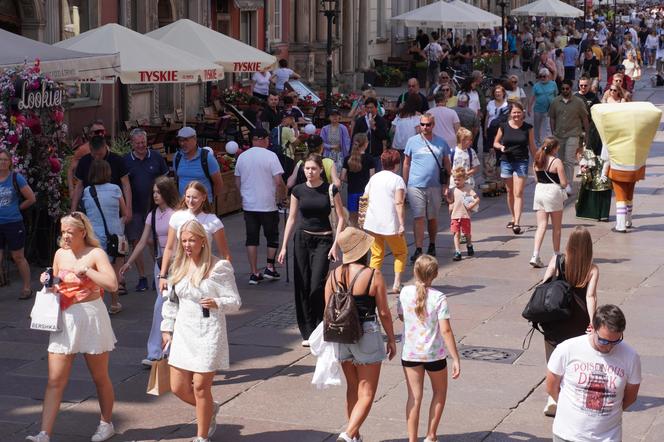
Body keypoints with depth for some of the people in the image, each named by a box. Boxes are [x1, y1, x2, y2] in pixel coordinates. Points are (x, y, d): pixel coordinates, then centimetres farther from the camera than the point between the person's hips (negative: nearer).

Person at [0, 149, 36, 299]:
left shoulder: (16, 178, -6)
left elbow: (31, 199, -3)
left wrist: (16, 208, 3)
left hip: (13, 224, -3)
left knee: (18, 257, 8)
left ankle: (27, 288, 20)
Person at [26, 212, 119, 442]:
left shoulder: (95, 254, -7)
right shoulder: (60, 254, 9)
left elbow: (112, 284, -19)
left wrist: (85, 270, -21)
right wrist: (47, 282, 0)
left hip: (91, 318, -4)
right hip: (65, 320, 4)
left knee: (100, 377, 11)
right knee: (55, 380, -3)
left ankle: (106, 424, 30)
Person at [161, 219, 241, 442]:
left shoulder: (219, 267, -10)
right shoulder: (179, 267, 8)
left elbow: (235, 301, -9)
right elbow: (171, 300, 17)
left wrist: (217, 303, -28)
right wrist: (167, 328, 14)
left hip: (208, 333, -6)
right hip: (183, 332, 6)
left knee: (200, 386, -2)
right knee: (178, 387, 7)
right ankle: (210, 409, 36)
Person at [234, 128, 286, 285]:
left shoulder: (242, 157, 4)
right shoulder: (270, 156, -11)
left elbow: (237, 182, 10)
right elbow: (278, 182, -15)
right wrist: (282, 195, 1)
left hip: (248, 205, 4)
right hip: (268, 205, -4)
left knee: (252, 238, 8)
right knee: (272, 236, 14)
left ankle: (254, 273, 7)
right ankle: (270, 268, 14)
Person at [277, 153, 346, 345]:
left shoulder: (330, 190, -4)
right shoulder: (298, 191, 3)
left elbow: (341, 218, -1)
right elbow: (292, 218, 9)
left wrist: (335, 245, -9)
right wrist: (284, 246, 6)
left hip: (323, 240, -3)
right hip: (302, 239, 3)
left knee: (317, 286, -13)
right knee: (302, 286, 2)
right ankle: (307, 333, 11)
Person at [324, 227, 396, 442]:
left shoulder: (334, 275, -3)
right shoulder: (373, 276, -15)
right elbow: (384, 313, -9)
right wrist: (392, 339, 4)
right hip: (366, 336, -5)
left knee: (352, 389, 21)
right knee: (366, 394, 3)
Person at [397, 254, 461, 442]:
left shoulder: (405, 292, -7)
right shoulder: (439, 298, -16)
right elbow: (446, 330, -17)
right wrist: (456, 359, -12)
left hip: (410, 354, 2)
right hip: (434, 354, -2)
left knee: (414, 397, 9)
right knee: (440, 393, 20)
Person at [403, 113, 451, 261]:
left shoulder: (441, 143, 7)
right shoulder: (412, 141, 3)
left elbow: (446, 164, 12)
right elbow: (406, 163, 7)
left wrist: (446, 184, 5)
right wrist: (404, 184, 4)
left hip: (434, 186, 2)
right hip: (415, 186, -2)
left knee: (432, 218, 12)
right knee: (419, 218, -7)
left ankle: (432, 245, 29)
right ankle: (418, 249, -8)